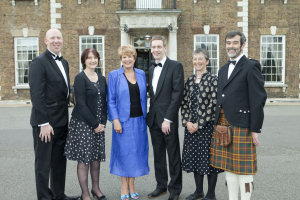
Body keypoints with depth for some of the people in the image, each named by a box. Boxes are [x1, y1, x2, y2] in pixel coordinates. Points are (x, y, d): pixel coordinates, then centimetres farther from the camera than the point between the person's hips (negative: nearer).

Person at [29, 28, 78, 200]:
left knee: (60, 161, 18)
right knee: (43, 163, 6)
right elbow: (37, 95, -18)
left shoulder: (64, 62, 14)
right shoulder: (39, 62, -11)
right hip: (45, 122, -8)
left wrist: (67, 118, 12)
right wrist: (44, 123, -20)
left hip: (62, 122, 8)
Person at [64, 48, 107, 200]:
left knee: (96, 158, 11)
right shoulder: (80, 78, -7)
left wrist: (102, 122, 2)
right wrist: (94, 124, -13)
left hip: (98, 125, 6)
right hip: (82, 124, -5)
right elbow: (81, 104, -13)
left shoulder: (101, 79, 12)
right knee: (83, 159, 1)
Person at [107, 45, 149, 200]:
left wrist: (145, 116, 8)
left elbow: (144, 97, 12)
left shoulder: (141, 74, 8)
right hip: (123, 121, -3)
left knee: (136, 152, 9)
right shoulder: (114, 75, -2)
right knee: (123, 152, 4)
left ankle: (132, 186, 25)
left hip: (139, 121, 4)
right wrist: (115, 120, -12)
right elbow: (110, 101, -4)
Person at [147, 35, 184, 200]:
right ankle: (161, 185, 28)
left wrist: (168, 119, -16)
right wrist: (150, 115, 6)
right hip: (153, 119, 6)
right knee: (158, 154, 14)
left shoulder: (175, 66, -6)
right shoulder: (151, 69, 15)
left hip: (168, 119, -6)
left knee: (173, 156, 5)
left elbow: (177, 94, -13)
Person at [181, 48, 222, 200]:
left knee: (209, 158, 3)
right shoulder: (189, 80, 9)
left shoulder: (213, 80, -8)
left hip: (207, 125, -5)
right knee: (194, 157, 12)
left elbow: (213, 104, -13)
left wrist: (199, 124, -14)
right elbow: (184, 103, 9)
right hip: (191, 126, 6)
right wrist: (187, 122, -4)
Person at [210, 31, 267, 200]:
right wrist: (218, 123, 15)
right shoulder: (223, 69, 18)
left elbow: (258, 99, -11)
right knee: (229, 166, 15)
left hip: (241, 126, -7)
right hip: (223, 125, 7)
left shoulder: (251, 66, -5)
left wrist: (255, 129, -14)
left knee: (243, 168, 1)